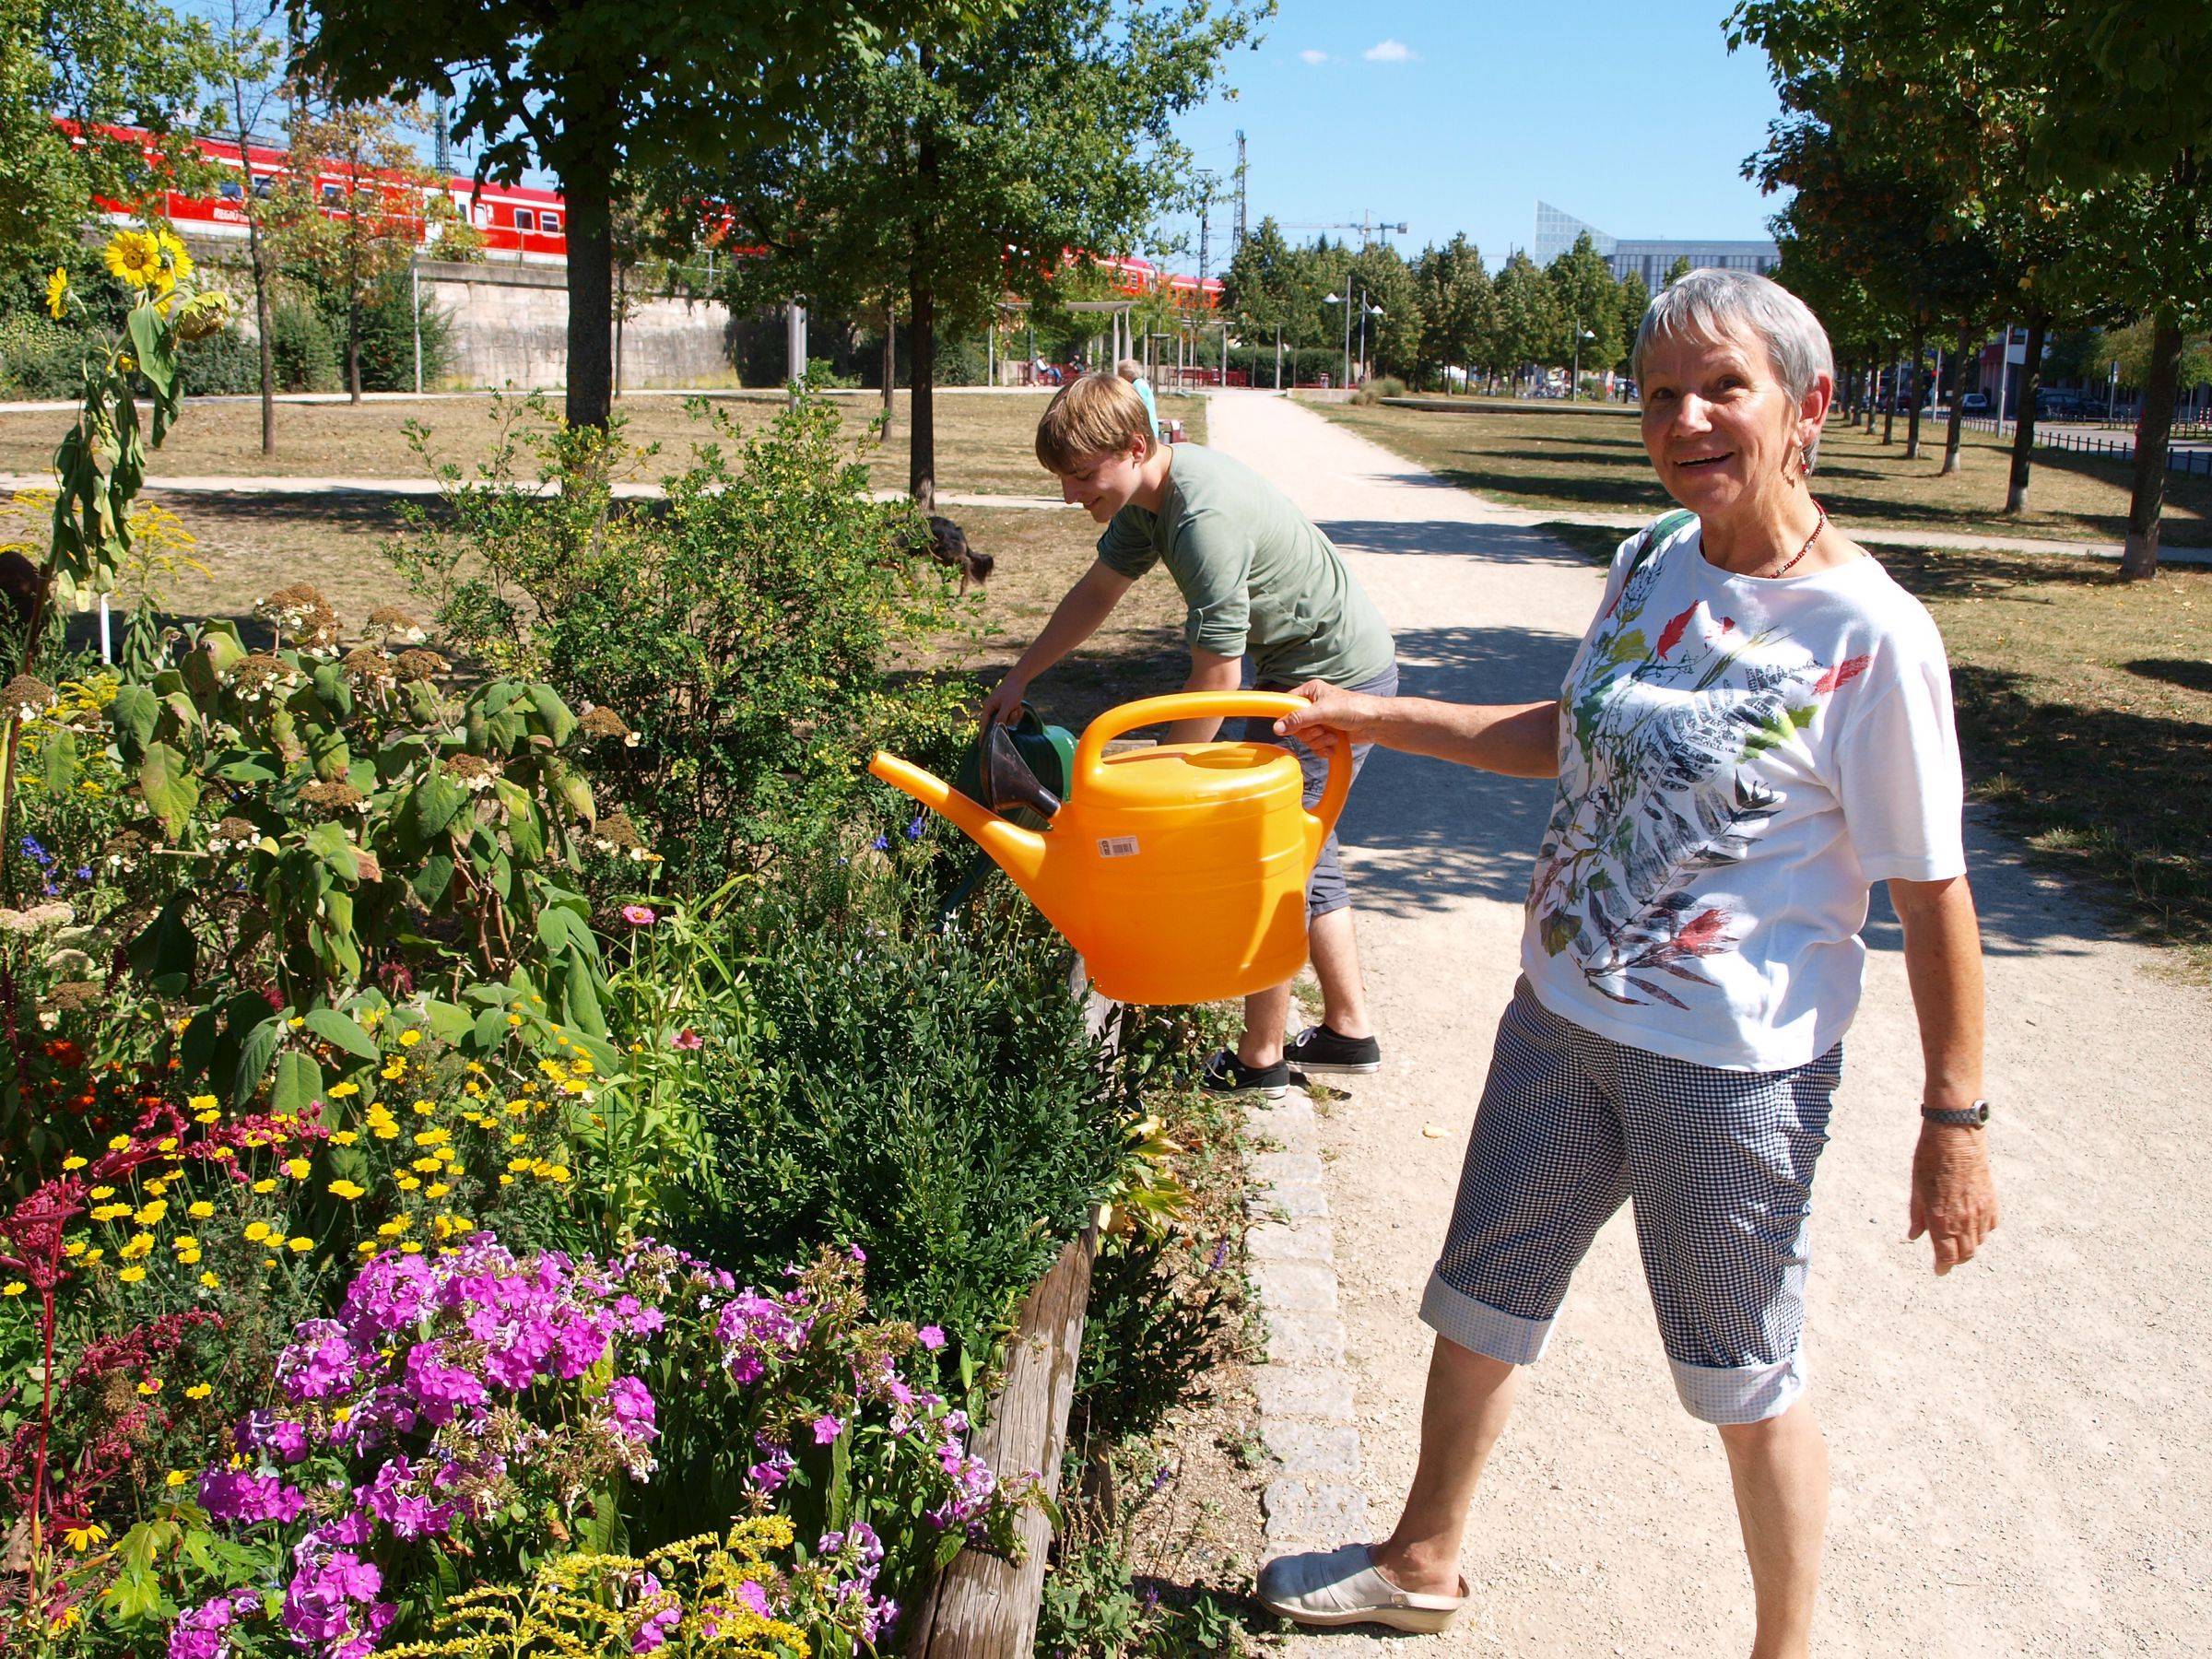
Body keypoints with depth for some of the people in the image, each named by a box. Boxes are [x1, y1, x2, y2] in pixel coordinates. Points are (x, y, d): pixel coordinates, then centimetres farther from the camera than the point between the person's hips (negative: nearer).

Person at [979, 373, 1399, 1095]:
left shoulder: (1206, 519, -31)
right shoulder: (1151, 493, -1)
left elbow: (1216, 677, -27)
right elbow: (1098, 590, 14)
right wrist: (1019, 677, 18)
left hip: (1336, 678, -10)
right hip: (1309, 666, 10)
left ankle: (1260, 1061, 11)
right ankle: (1349, 1033, 29)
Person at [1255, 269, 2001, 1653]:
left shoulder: (1872, 637, -18)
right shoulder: (1652, 564, 1)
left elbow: (1934, 896, -13)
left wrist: (1958, 1122, -10)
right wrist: (1376, 720, 10)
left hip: (1732, 1067, -7)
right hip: (1559, 1017, 7)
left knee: (1749, 1384, 12)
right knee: (1478, 1305, 21)